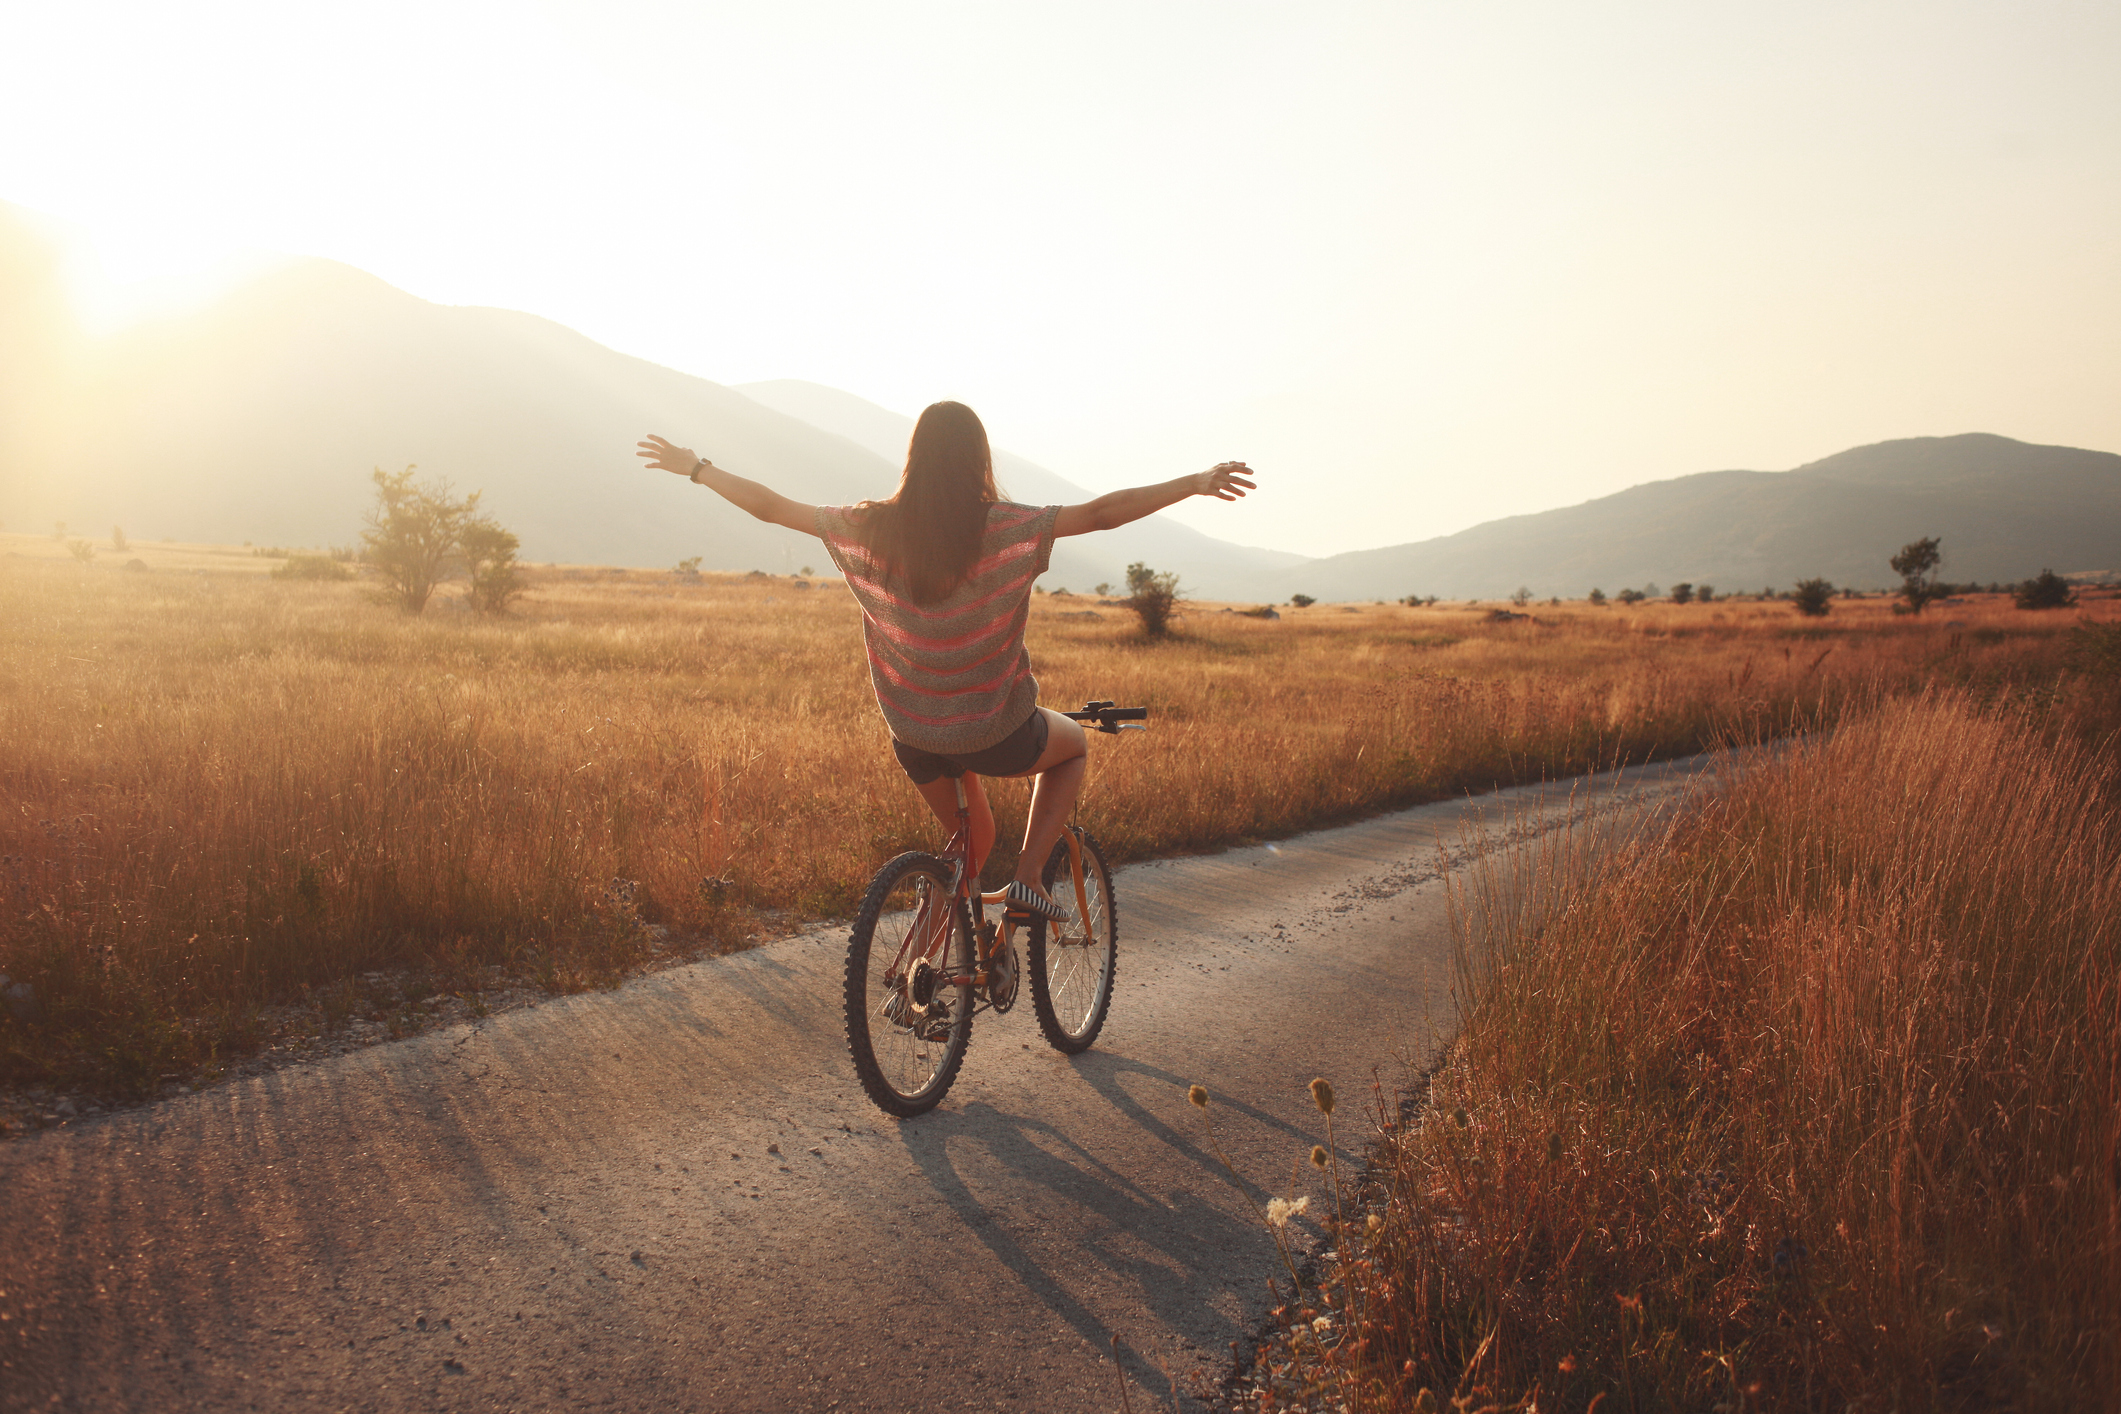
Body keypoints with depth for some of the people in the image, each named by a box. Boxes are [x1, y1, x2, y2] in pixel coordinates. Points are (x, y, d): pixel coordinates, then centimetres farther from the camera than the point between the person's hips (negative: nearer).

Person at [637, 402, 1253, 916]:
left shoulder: (871, 530, -10)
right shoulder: (1005, 530, -20)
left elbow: (769, 506, -1)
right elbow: (1102, 512, -17)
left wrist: (695, 468, 13)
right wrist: (1196, 483, -8)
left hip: (913, 735, 4)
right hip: (996, 733, -4)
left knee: (971, 840, 29)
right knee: (1073, 745, 29)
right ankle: (1027, 878, 15)